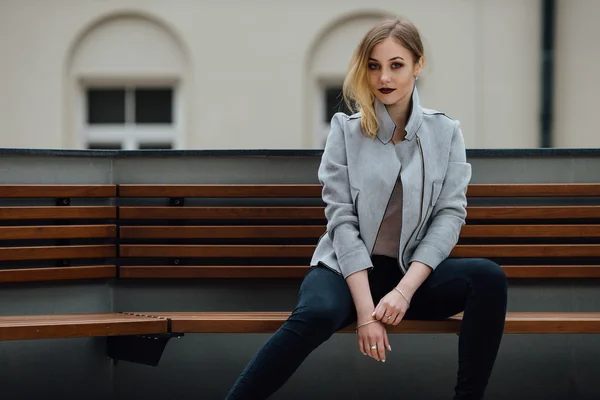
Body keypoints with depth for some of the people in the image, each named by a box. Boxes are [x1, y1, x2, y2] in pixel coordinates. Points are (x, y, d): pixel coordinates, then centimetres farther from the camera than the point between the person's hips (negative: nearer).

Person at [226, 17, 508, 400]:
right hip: (348, 267, -2)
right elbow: (342, 220, -7)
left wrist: (405, 289, -17)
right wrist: (365, 308, -19)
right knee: (316, 314, -37)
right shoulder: (346, 130, 0)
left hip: (417, 270, 2)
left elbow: (450, 215, -3)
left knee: (490, 278, -28)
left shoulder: (446, 133, 5)